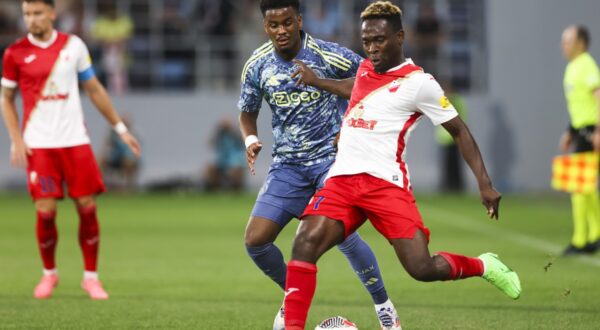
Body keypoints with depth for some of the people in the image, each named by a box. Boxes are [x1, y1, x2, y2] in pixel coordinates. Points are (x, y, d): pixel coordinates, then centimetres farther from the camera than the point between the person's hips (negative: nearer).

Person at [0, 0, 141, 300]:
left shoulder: (73, 46, 3)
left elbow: (94, 89, 13)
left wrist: (120, 128, 12)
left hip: (75, 140, 1)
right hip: (38, 144, -1)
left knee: (87, 207, -3)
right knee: (46, 211, -8)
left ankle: (91, 276, 11)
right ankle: (49, 273, 16)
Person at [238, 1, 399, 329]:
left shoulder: (329, 55, -12)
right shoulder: (257, 65, -1)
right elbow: (247, 112, 14)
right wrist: (250, 140, -7)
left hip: (330, 157, -4)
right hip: (287, 164, 4)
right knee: (255, 240, -8)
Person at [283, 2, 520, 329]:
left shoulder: (419, 82, -2)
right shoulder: (365, 69, 15)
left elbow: (459, 131, 2)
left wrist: (485, 183, -4)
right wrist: (317, 82, 33)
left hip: (385, 182, -5)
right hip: (341, 179, 5)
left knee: (423, 268, -14)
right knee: (304, 243, -21)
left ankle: (483, 266, 17)